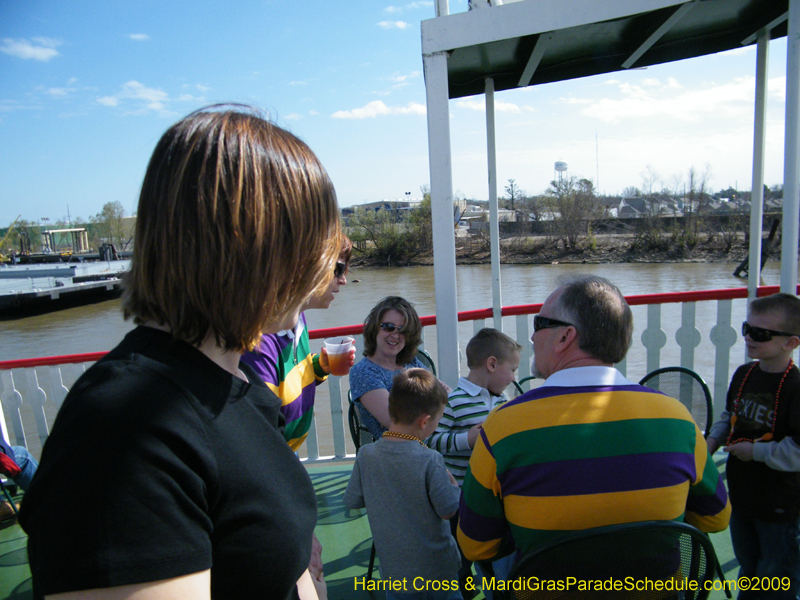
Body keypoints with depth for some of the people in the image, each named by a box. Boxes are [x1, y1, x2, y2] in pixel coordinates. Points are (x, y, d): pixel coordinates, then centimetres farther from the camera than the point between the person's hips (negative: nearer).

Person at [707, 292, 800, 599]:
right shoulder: (743, 374, -2)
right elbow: (729, 416, 13)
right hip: (742, 494, 7)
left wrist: (756, 452, -20)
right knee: (748, 569, 27)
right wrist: (713, 440, -1)